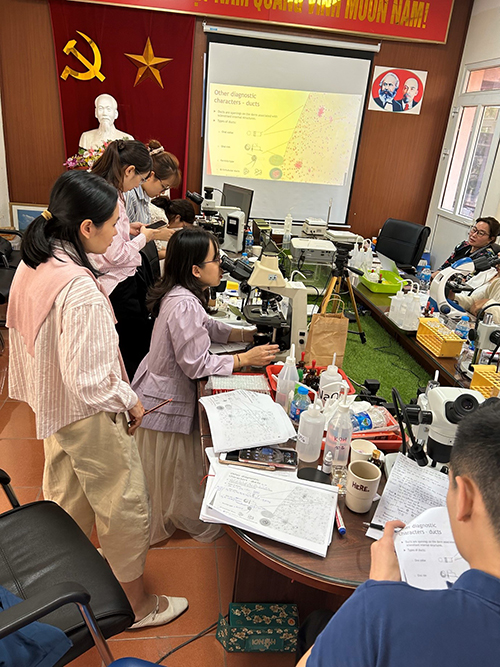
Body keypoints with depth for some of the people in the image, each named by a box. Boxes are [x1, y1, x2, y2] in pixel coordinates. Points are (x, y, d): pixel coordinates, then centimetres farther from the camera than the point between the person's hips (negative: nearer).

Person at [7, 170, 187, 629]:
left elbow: (24, 332, 9)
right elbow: (88, 379, -31)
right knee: (124, 507, 11)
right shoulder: (79, 289, -32)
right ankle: (136, 603, 32)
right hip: (89, 416, -9)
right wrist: (130, 401, -15)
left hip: (52, 405, 9)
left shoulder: (32, 266, -3)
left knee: (68, 497, 28)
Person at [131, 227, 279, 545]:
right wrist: (246, 358, -22)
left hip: (162, 390, 10)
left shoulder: (181, 294, 0)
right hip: (165, 401, -10)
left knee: (174, 467, 27)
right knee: (168, 470, 14)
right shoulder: (185, 305, -32)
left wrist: (249, 334, 5)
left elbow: (207, 327, 14)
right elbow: (197, 365, -29)